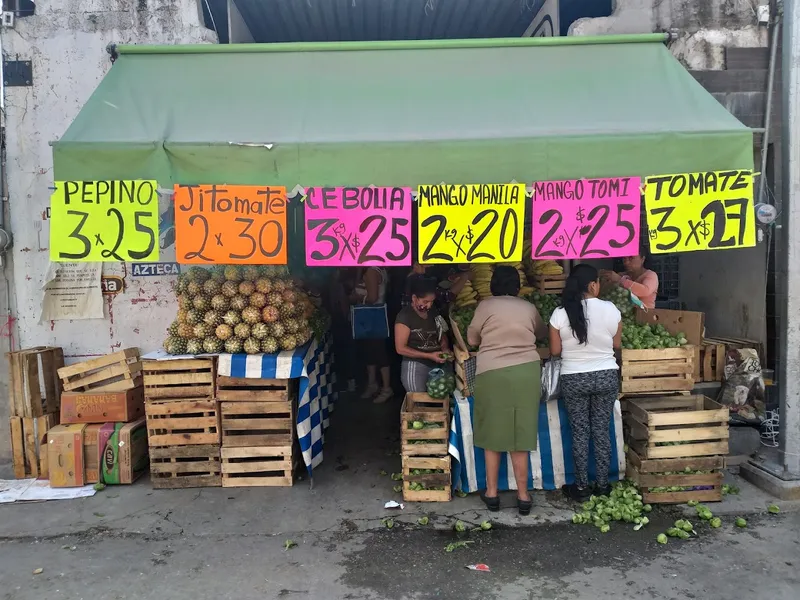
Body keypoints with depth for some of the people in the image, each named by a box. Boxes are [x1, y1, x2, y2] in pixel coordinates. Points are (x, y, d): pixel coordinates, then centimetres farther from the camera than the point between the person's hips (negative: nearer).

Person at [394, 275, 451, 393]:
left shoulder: (433, 311, 7)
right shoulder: (405, 316, -13)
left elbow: (442, 334, 19)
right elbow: (400, 348, -15)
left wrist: (445, 348, -3)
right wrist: (429, 355, -19)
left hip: (436, 365, 6)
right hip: (415, 367, -6)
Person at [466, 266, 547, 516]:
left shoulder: (486, 305, 2)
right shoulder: (529, 308, 10)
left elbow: (472, 340, 8)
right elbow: (542, 333, 27)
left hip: (492, 373, -2)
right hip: (526, 372, 2)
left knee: (493, 432, 9)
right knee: (520, 433, 8)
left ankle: (491, 492, 15)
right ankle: (523, 494, 13)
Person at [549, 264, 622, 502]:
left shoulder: (560, 313, -11)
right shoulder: (610, 309, -9)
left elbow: (555, 351, -3)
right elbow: (617, 344, 4)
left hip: (574, 379, -1)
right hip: (606, 376, 1)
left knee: (579, 432, 9)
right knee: (602, 430, 12)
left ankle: (581, 487, 16)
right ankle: (602, 484, 21)